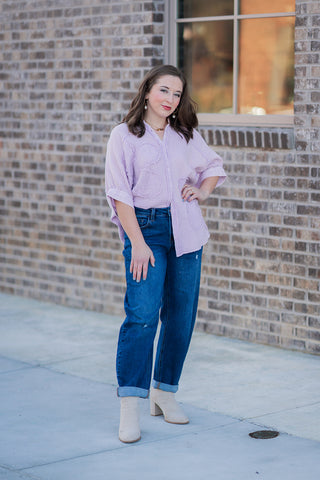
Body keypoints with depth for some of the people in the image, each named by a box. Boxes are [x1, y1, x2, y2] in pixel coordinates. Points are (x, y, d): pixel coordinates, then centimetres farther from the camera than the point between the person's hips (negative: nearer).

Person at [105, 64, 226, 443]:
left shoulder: (186, 136, 11)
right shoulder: (124, 135, -2)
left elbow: (214, 166, 28)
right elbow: (119, 193, -7)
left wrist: (202, 190, 6)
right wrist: (138, 242, -15)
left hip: (185, 230, 5)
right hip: (145, 227, -5)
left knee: (181, 315, 6)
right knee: (142, 314, -16)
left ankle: (164, 393, 21)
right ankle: (129, 409, -13)